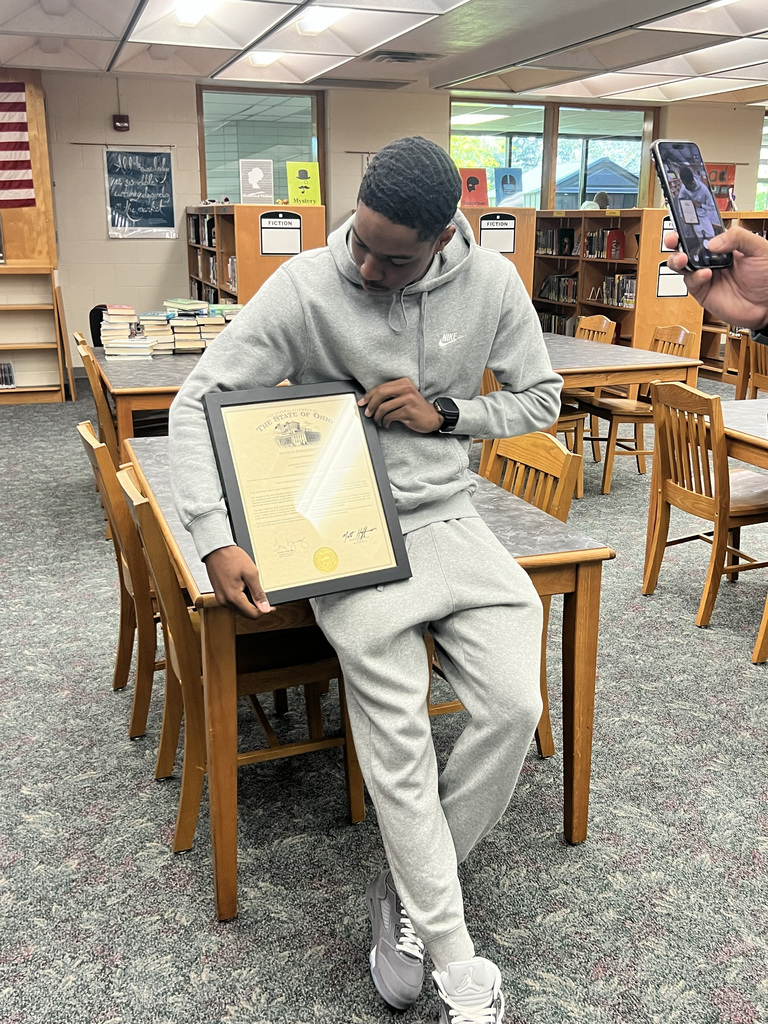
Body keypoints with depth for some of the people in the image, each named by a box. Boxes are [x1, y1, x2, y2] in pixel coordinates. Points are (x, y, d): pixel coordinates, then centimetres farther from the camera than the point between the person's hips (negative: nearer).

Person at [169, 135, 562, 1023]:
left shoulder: (492, 284, -2)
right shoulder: (305, 286, -12)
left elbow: (542, 399, 9)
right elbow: (197, 402, -11)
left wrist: (445, 411, -10)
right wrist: (217, 542, -23)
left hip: (448, 519, 4)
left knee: (514, 707, -14)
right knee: (397, 740, -17)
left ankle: (405, 892, 9)